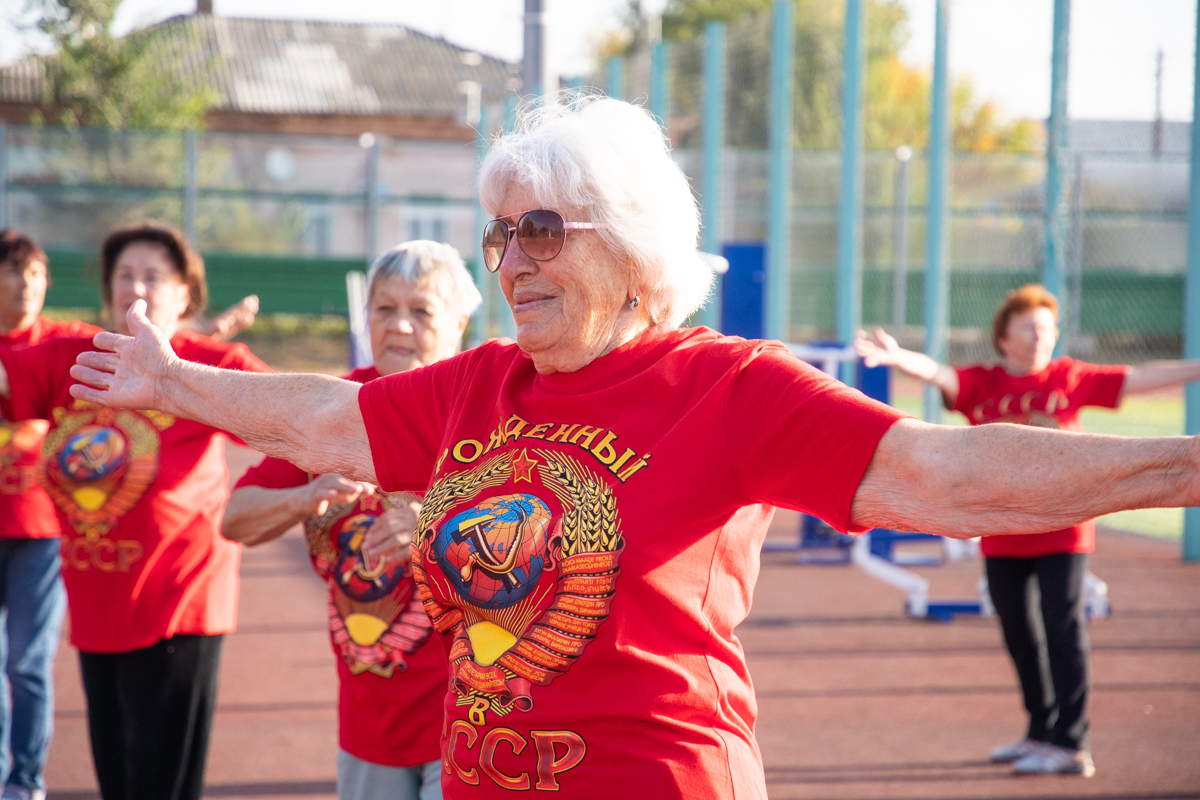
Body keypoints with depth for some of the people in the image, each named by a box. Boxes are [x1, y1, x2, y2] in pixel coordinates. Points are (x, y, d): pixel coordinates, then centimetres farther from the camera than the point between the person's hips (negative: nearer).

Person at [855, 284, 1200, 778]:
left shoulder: (1071, 379, 1)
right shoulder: (980, 384, 1)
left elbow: (1141, 379, 2)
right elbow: (935, 373, -16)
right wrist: (895, 356, -37)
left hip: (1061, 532, -3)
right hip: (1002, 534, 3)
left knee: (1063, 632, -4)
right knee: (1020, 638, 13)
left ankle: (1071, 744, 0)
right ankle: (1041, 732, 29)